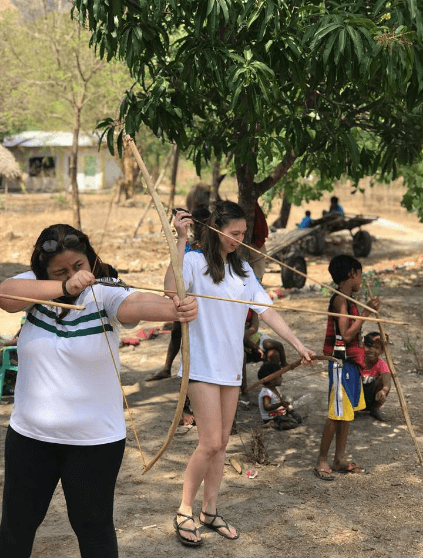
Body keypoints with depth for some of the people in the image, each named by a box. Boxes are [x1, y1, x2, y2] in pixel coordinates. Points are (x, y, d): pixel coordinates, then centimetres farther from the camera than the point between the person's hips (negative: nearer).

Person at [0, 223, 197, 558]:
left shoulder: (106, 293, -13)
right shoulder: (36, 286, -3)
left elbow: (137, 304, -35)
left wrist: (174, 308, -57)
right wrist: (65, 287, -36)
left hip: (94, 439, -3)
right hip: (29, 435, 3)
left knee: (93, 527, 11)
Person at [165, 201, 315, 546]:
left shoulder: (242, 269, 10)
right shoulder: (195, 261, -9)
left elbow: (266, 310, 8)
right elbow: (171, 290, -29)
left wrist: (297, 343, 1)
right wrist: (181, 241, -31)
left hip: (231, 365, 6)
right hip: (203, 365, -6)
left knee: (221, 443, 11)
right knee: (211, 443, -8)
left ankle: (210, 510, 24)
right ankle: (184, 514, 8)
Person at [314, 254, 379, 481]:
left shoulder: (346, 300, 14)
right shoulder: (340, 300, -16)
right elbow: (346, 334, -23)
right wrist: (366, 312, -20)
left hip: (350, 363, 10)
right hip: (342, 363, -10)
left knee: (347, 413, 13)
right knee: (337, 415, -6)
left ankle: (340, 460, 21)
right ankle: (322, 461, 2)